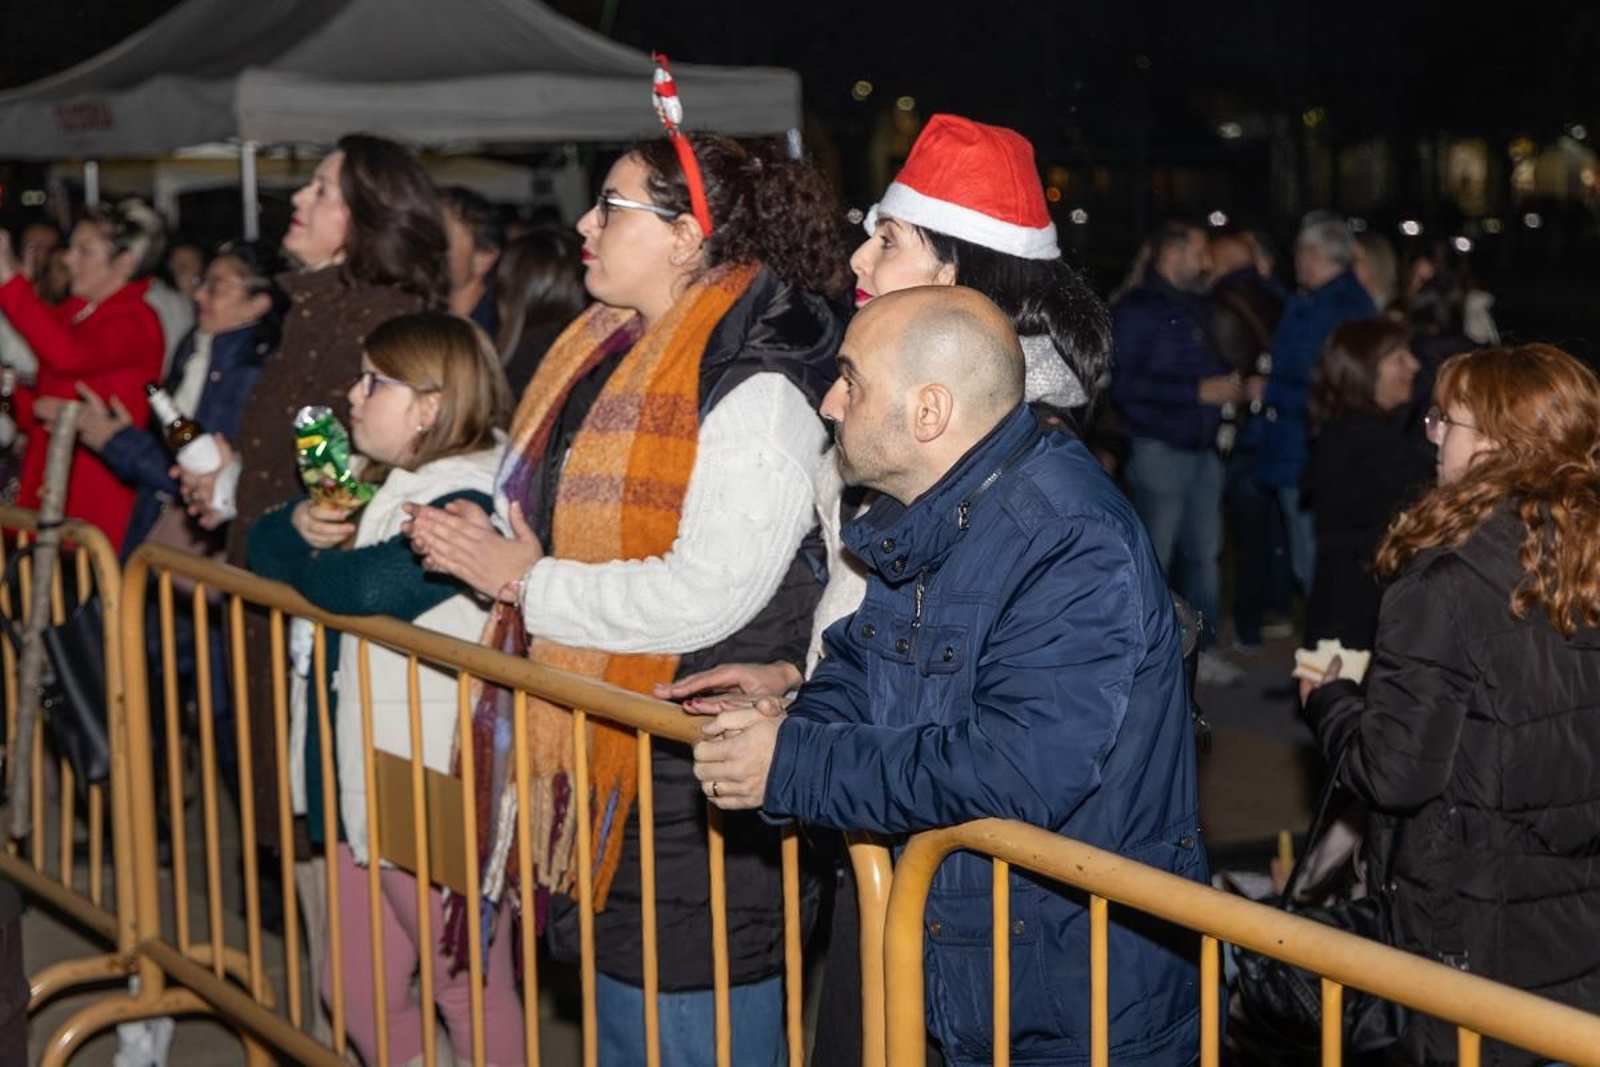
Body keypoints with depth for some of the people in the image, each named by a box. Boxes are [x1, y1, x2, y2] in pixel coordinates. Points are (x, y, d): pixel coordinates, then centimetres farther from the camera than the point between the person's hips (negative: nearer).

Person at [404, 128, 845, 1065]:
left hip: (701, 771, -9)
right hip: (606, 752, 9)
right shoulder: (613, 356, 12)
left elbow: (705, 594, -25)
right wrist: (489, 542, 3)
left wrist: (525, 583, -15)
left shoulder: (755, 386, -17)